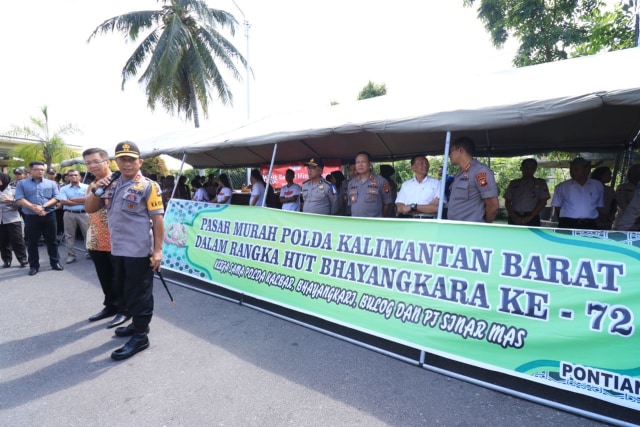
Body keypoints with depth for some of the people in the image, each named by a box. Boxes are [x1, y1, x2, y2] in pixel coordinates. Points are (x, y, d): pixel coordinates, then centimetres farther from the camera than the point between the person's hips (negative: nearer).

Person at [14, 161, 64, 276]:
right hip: (30, 217, 0)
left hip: (49, 215, 1)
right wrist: (34, 208, -18)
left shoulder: (51, 183, 8)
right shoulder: (22, 183, 5)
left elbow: (55, 198, 0)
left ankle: (55, 262, 18)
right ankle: (34, 265, 16)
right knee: (32, 242, 6)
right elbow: (20, 199, -6)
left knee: (52, 240, 7)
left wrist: (43, 206, -15)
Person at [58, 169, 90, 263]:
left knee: (88, 233, 3)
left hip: (83, 213, -2)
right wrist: (80, 202, -10)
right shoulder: (64, 189, 7)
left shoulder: (86, 187, 2)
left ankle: (90, 252, 16)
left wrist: (71, 199, -9)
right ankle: (71, 256, 14)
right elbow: (63, 201, -7)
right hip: (69, 214, 2)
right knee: (69, 235, 6)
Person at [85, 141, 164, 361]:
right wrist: (96, 190, -5)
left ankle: (140, 336, 12)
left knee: (139, 292, 1)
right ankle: (137, 323, 37)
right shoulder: (111, 185, 10)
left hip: (139, 251, -8)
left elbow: (158, 219, -13)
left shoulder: (148, 186, -10)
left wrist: (157, 250, -17)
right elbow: (90, 209, 15)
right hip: (117, 249, 8)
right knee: (124, 289, 20)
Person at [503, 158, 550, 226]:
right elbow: (507, 202, 9)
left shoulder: (541, 183, 11)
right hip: (514, 219, 2)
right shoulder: (513, 183, 15)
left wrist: (529, 217, -9)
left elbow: (543, 202, 2)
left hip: (532, 220, -1)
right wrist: (514, 216, -7)